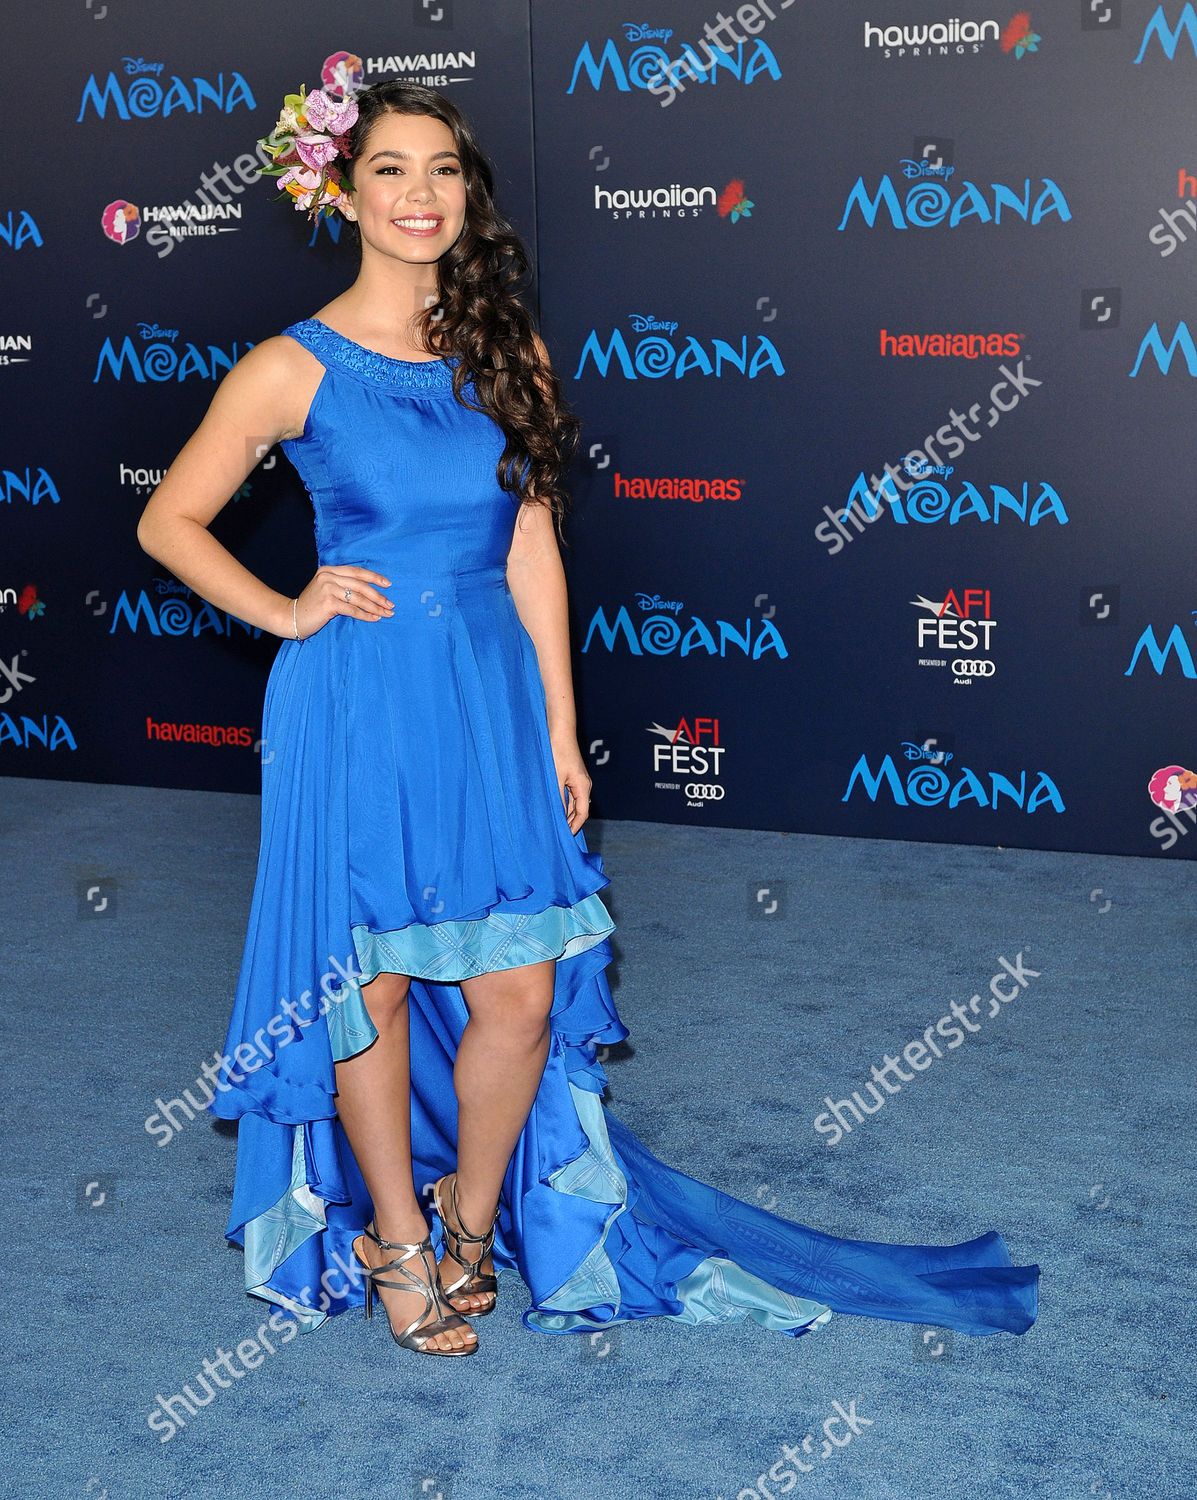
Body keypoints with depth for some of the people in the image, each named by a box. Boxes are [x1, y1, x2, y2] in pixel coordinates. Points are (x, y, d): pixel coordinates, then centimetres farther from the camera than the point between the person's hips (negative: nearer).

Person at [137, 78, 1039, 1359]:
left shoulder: (505, 352, 7)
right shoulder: (294, 367, -4)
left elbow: (532, 551, 8)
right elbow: (169, 521, 4)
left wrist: (559, 728, 6)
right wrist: (283, 612, -5)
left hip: (490, 696, 3)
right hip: (356, 702, -3)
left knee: (522, 990, 2)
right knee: (373, 986, 7)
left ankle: (473, 1215, 27)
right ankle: (395, 1238, 28)